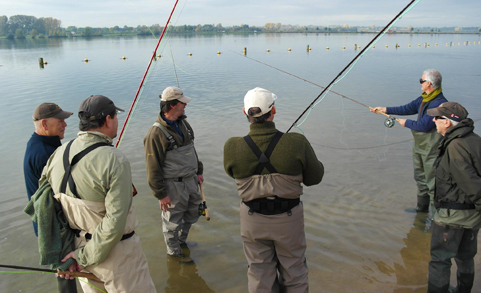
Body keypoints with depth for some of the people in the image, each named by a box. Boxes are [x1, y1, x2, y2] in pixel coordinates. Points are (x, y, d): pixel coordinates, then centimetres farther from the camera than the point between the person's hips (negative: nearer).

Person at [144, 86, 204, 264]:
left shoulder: (183, 124, 5)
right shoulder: (156, 133, -21)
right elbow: (153, 168, -19)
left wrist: (198, 171, 20)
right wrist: (161, 194, -17)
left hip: (190, 181, 8)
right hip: (173, 185, -8)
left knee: (192, 214, 23)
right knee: (173, 221, 10)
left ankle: (182, 240, 47)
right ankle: (174, 251, 32)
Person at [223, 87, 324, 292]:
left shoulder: (232, 148, -20)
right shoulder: (297, 144, -23)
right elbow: (314, 178, -8)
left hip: (252, 220, 1)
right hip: (288, 218, -1)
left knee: (259, 273, 21)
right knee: (294, 272, 23)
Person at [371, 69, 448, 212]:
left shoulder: (439, 103, -25)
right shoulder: (424, 98, 6)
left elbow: (424, 125, -26)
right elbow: (408, 108, 15)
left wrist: (406, 123, -9)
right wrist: (385, 109, 14)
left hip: (432, 150, -10)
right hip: (419, 146, 10)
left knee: (433, 183, -2)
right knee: (420, 178, 22)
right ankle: (422, 208, 38)